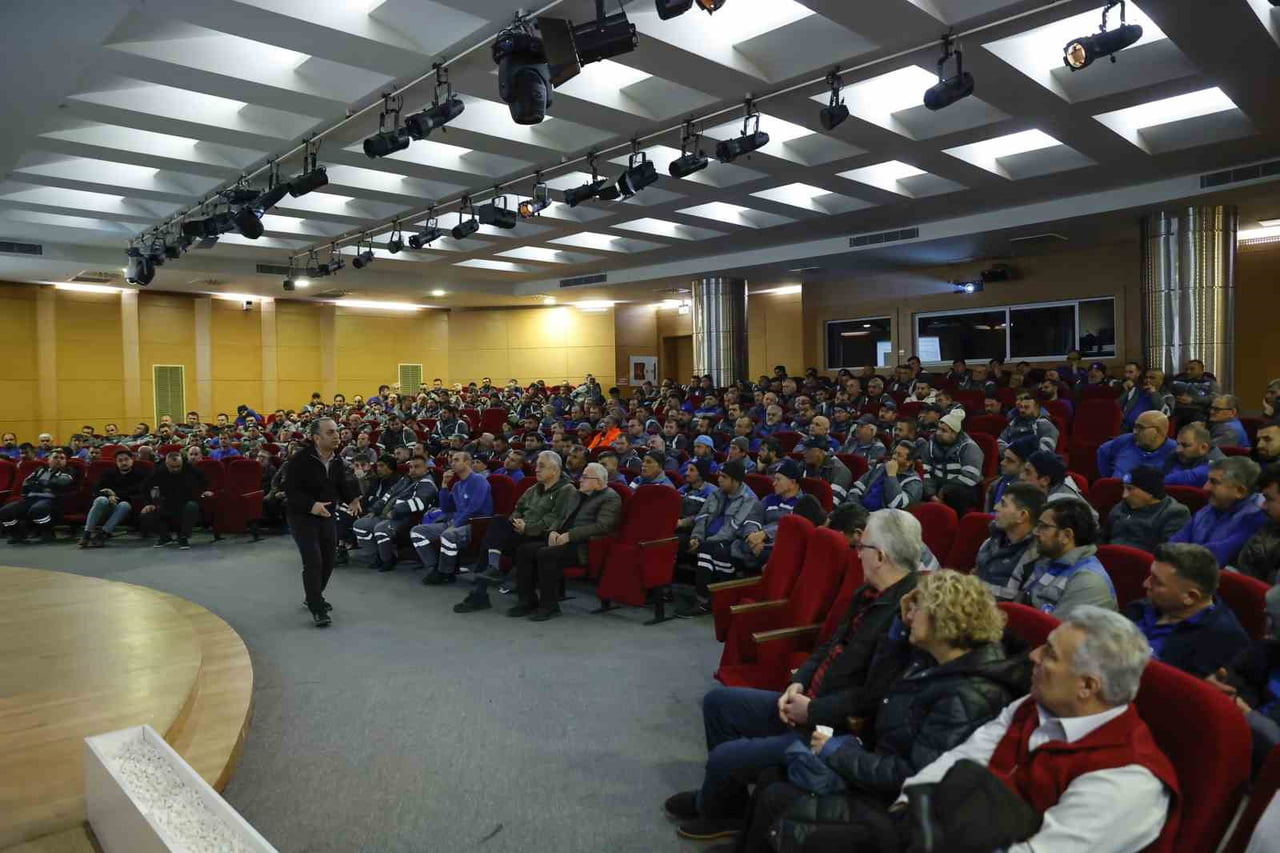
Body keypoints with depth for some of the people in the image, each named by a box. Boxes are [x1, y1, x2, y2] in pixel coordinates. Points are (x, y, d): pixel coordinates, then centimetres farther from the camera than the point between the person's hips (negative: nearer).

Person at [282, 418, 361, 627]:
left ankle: (314, 596, 36)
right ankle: (317, 609, -4)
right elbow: (290, 490, -21)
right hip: (302, 517, -7)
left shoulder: (337, 461, 2)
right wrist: (311, 505, -35)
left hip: (328, 516, 7)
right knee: (313, 561, -13)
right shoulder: (299, 460, -19)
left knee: (328, 561, 13)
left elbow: (342, 484, 11)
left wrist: (352, 499, -9)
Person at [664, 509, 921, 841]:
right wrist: (799, 682, -1)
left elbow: (873, 699, -28)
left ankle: (712, 811, 21)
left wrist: (811, 711, -18)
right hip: (810, 703, 10)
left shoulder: (908, 612, -27)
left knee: (724, 757, -15)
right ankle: (725, 797, 30)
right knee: (718, 701, 14)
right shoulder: (869, 592, 4)